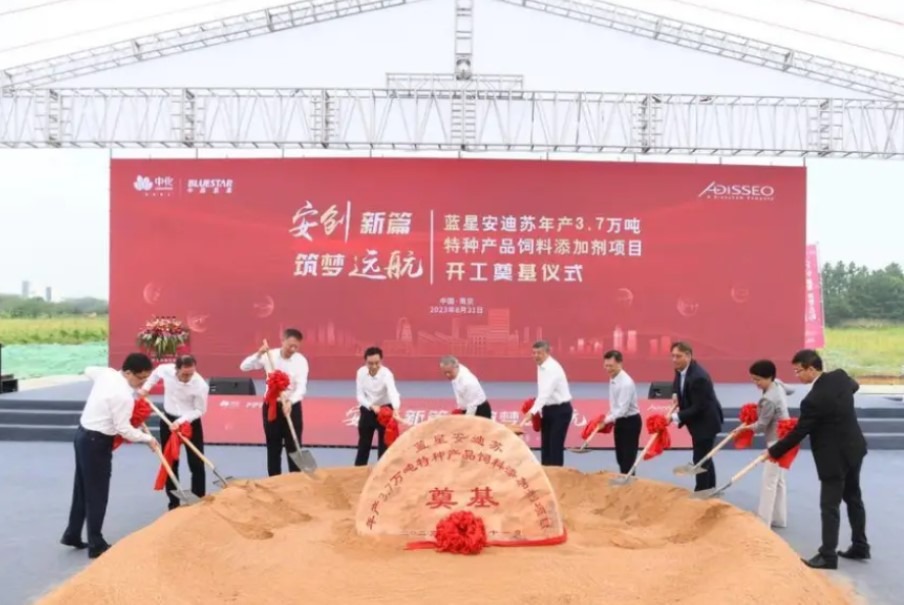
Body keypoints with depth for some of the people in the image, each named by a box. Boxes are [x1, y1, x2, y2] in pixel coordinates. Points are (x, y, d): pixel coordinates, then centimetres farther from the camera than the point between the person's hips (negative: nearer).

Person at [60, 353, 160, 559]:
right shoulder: (124, 395, -25)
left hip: (83, 434, 10)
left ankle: (72, 534, 32)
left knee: (82, 488, 20)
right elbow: (124, 430, -21)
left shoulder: (106, 373, 0)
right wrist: (148, 438, -8)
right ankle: (96, 545, 10)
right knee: (97, 493, 1)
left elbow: (89, 371, 24)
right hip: (97, 442, -9)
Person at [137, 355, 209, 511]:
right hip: (168, 420, 3)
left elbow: (200, 410, -17)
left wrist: (181, 421, -26)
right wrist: (145, 388, 0)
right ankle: (174, 503, 22)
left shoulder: (201, 385, -29)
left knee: (196, 464, 1)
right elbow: (155, 373, 7)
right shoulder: (165, 370, -20)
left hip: (191, 422, -3)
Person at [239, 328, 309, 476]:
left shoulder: (301, 360, -11)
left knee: (294, 447, 1)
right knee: (273, 448, 9)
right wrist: (259, 354, -22)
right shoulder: (270, 355, -5)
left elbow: (301, 387, -20)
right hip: (271, 406, 2)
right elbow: (244, 367, -6)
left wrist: (290, 402, -38)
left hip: (292, 407, -2)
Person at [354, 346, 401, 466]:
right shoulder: (361, 372, -14)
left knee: (384, 444, 2)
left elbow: (392, 391, -43)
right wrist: (371, 406, -28)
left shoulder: (386, 373, -26)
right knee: (364, 444, 12)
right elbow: (359, 395, -10)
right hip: (367, 410, 3)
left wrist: (396, 409, -62)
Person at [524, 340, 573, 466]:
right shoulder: (541, 366, 6)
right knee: (545, 445, 11)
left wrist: (532, 412, -43)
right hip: (548, 409, 9)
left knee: (555, 446, -7)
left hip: (561, 410, -9)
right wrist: (540, 410, 6)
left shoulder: (553, 368, -23)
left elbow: (545, 393, -34)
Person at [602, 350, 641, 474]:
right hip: (619, 421, 9)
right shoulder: (612, 379, 3)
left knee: (628, 457, -3)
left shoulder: (626, 383, -26)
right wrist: (609, 419, 6)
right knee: (621, 457, 16)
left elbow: (622, 409, -29)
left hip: (630, 421, -9)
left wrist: (608, 419, -29)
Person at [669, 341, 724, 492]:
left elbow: (698, 407, -29)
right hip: (698, 421, 10)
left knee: (700, 460, -5)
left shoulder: (698, 377, -32)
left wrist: (676, 417, -31)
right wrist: (675, 394, -3)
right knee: (705, 458, 20)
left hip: (706, 421, -10)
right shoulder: (681, 369, -3)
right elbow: (677, 382, 19)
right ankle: (709, 491, 32)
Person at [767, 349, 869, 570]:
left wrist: (773, 452, -8)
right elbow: (854, 386, 21)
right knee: (853, 498, 21)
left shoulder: (813, 399, -28)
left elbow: (798, 433, -19)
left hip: (834, 457, -9)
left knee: (829, 506, 0)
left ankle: (828, 556, 7)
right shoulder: (840, 376, -6)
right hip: (854, 449, 9)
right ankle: (860, 546, 33)